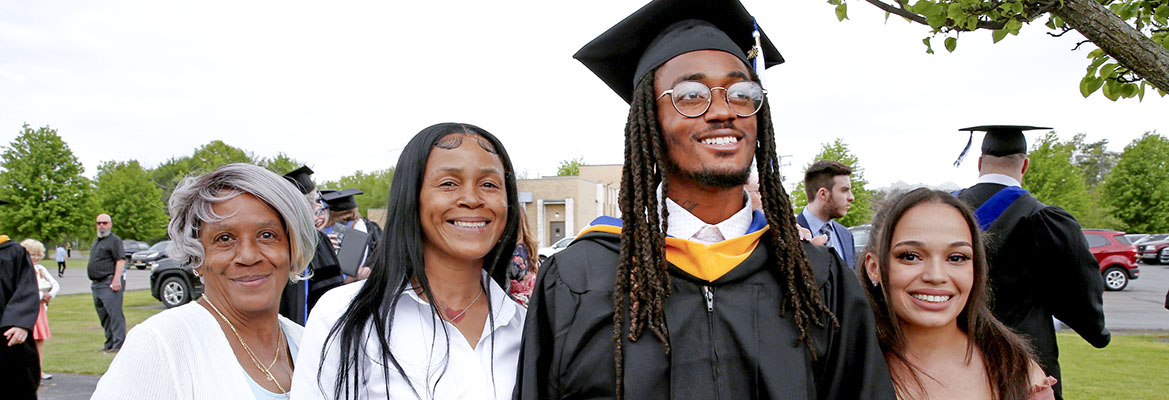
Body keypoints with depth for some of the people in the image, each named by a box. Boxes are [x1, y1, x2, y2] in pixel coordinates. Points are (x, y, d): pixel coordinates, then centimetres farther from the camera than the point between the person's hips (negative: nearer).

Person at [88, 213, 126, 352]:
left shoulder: (114, 240, -7)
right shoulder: (96, 241, 22)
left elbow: (121, 261, -16)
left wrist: (116, 280, -25)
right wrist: (93, 282, 21)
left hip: (109, 283, -10)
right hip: (97, 284, 10)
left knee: (115, 313, -12)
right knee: (103, 315, 13)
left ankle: (118, 344, -13)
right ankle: (109, 344, 20)